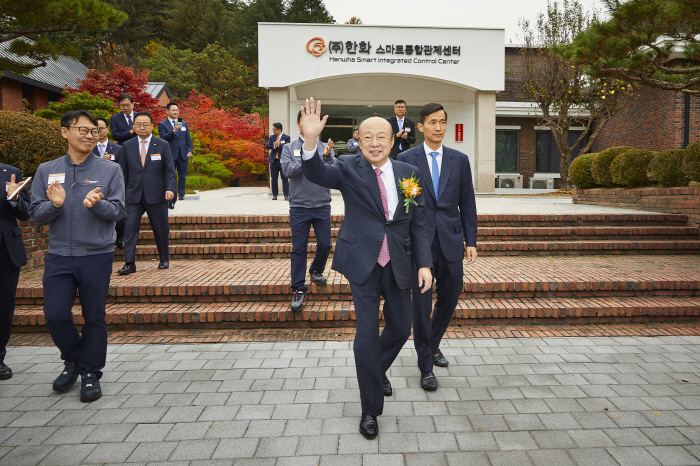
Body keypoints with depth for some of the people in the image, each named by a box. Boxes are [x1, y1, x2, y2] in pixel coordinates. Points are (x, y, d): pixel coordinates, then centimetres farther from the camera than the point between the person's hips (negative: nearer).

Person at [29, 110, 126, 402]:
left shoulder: (110, 170, 1)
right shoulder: (46, 171, 6)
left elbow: (118, 211, -5)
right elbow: (36, 214, 3)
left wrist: (96, 204, -24)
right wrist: (54, 204, -17)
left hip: (97, 256, -2)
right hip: (59, 256, 2)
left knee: (94, 317, 5)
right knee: (55, 314, -1)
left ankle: (90, 374, 21)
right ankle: (73, 361, 28)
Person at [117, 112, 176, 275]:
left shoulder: (162, 145, 3)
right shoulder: (127, 146, 9)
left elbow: (170, 170, 0)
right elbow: (123, 171, 12)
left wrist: (170, 188, -15)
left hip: (156, 195, -1)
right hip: (134, 196, 1)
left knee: (161, 230, 7)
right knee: (130, 228, -7)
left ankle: (164, 260, 23)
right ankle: (129, 263, -3)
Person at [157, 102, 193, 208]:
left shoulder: (184, 124, 16)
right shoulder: (162, 124, 3)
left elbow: (188, 139, 17)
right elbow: (163, 137, -12)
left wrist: (190, 151, 4)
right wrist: (174, 131, -24)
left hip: (183, 155, 4)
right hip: (170, 155, -4)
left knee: (183, 176, 7)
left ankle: (181, 193, 26)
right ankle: (171, 199, 0)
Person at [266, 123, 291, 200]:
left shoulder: (286, 137, 0)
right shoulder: (272, 137, 13)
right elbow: (267, 146, 2)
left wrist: (278, 145, -14)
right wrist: (274, 146, -14)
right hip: (273, 161, 4)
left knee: (285, 178, -6)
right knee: (273, 179, 7)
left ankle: (286, 195, -4)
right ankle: (274, 195, 15)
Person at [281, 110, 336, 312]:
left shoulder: (325, 148, 7)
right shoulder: (289, 148, 5)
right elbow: (288, 170, -11)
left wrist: (327, 157, -23)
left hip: (322, 205, 2)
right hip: (299, 206, -1)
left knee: (325, 245, 4)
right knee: (299, 249, 0)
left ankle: (316, 271, 34)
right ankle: (298, 290, 8)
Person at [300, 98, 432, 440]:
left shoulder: (409, 173, 4)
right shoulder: (349, 168, -3)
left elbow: (418, 224, 6)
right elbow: (317, 174, -23)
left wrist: (424, 263, -1)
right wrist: (311, 141, -41)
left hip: (398, 264, 4)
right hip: (363, 263, -3)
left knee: (400, 328, 15)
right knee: (367, 334, -3)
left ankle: (377, 369, 47)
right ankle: (370, 409, 14)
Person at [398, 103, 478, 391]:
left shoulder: (460, 160, 8)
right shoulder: (406, 159, 0)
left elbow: (467, 204, 8)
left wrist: (471, 241, 3)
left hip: (450, 240, 3)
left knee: (450, 298, 13)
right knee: (422, 303, 1)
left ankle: (433, 344, 40)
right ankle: (426, 365, 15)